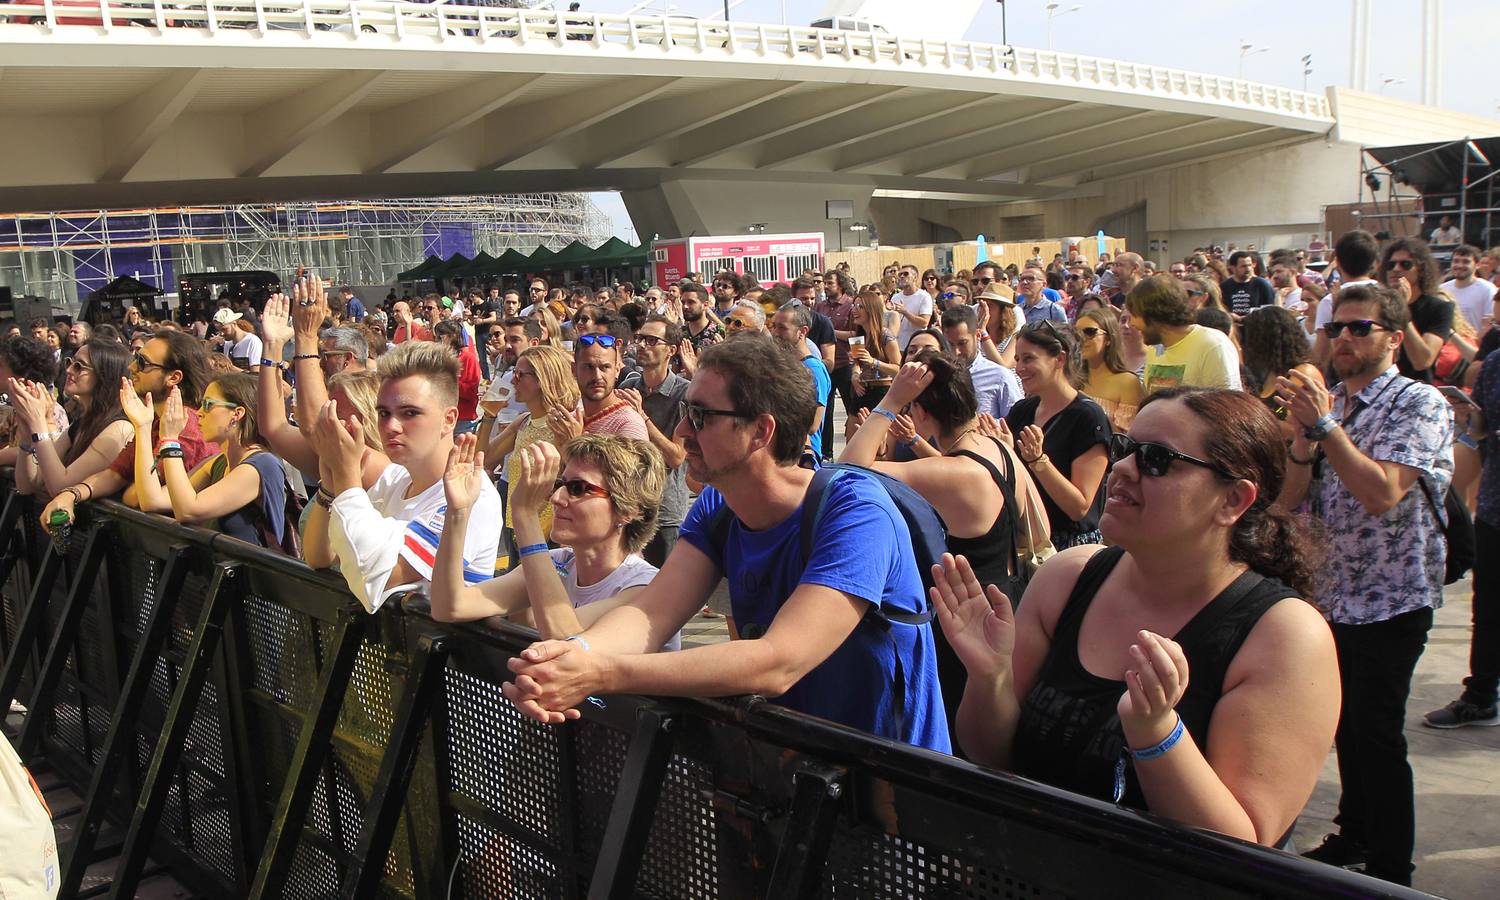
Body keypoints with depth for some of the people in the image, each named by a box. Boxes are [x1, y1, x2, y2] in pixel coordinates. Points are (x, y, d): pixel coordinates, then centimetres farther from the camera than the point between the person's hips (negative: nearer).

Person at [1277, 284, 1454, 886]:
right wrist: (1306, 431, -12)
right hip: (1335, 593, 7)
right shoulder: (1330, 405, 10)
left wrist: (1324, 423, -23)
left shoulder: (1419, 403, -11)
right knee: (1346, 724, 17)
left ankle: (1391, 868, 13)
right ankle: (1353, 836, 34)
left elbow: (1380, 491, -26)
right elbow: (1289, 497, 3)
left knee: (1377, 733, -2)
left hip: (1390, 598, -7)